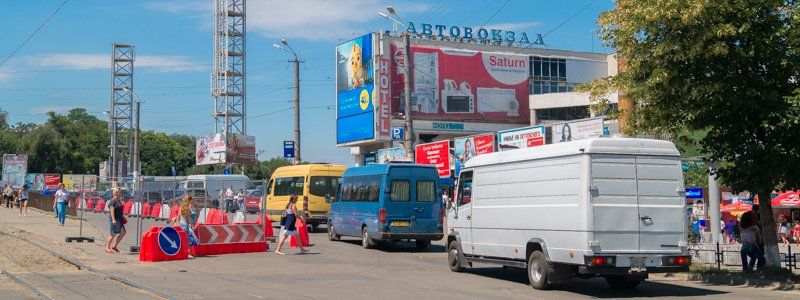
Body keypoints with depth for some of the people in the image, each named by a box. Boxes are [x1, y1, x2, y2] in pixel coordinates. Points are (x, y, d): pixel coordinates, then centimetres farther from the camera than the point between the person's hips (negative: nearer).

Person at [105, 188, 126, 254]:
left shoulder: (119, 201, 16)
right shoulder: (113, 201, -12)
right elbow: (112, 211, -18)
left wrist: (122, 218, 21)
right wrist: (113, 220, -24)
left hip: (119, 219, 9)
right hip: (114, 219, -9)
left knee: (123, 232, 1)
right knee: (112, 234, -4)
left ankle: (115, 246, 9)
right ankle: (107, 248, 5)